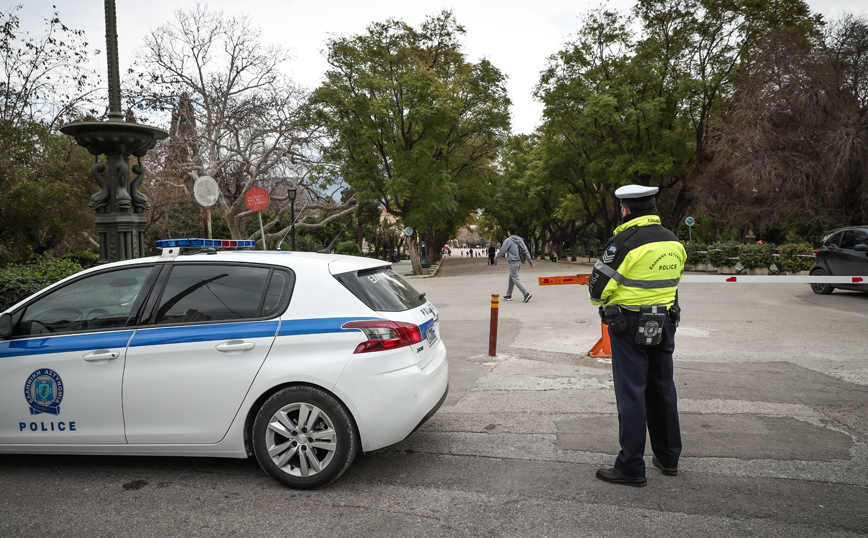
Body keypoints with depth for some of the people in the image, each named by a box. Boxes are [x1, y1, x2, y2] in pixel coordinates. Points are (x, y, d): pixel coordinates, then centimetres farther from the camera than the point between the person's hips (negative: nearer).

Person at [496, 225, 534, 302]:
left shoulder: (508, 240, -11)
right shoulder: (520, 240, 9)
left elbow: (502, 251, -9)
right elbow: (526, 251, 8)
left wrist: (496, 257, 10)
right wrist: (531, 261, 10)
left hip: (513, 262, -8)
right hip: (519, 262, 8)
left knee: (516, 279, -7)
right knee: (511, 278, 17)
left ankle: (526, 294, -18)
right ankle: (508, 295, 24)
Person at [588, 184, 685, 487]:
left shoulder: (625, 242, -18)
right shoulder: (674, 242, 6)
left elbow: (597, 288, -15)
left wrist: (602, 302, 5)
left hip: (630, 326, -7)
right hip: (665, 323, 7)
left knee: (631, 394, -1)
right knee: (662, 389, 17)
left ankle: (631, 468, 6)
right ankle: (668, 458, 29)